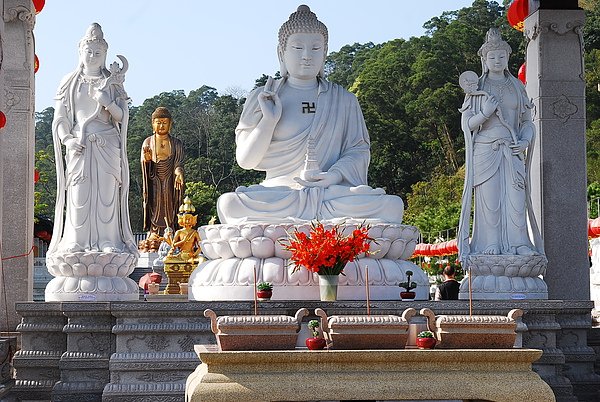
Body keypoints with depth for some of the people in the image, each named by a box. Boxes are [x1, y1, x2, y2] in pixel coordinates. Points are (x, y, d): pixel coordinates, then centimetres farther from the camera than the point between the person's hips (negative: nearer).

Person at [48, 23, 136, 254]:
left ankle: (107, 241, -4)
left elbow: (122, 116, 4)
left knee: (106, 191, -5)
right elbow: (60, 118, 7)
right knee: (79, 193, -5)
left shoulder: (111, 83, 10)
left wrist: (108, 103, -15)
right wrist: (67, 139, -9)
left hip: (107, 146, 0)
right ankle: (76, 242, -4)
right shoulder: (70, 83, 10)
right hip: (79, 146, 0)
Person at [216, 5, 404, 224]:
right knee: (228, 203, -34)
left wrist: (336, 174, -10)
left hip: (334, 194, 2)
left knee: (392, 205, -28)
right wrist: (269, 120, -6)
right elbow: (246, 160, 8)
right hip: (279, 195, -1)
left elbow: (359, 150, 10)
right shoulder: (261, 98, 12)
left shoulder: (344, 100, 16)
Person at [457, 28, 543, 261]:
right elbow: (467, 123, 3)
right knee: (489, 197, -8)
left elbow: (527, 122, 17)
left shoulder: (517, 88, 15)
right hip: (485, 150, -2)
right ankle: (490, 244, -7)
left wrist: (525, 141, -3)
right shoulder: (476, 89, 7)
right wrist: (484, 113, -16)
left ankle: (518, 243, -5)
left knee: (516, 196, -7)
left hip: (512, 151, 2)